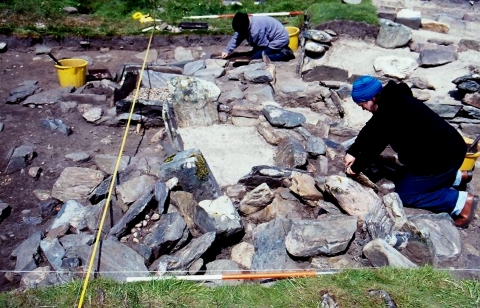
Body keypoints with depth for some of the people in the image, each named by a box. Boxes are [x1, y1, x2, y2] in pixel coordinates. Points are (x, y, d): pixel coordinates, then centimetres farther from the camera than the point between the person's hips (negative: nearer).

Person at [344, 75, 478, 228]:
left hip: (442, 156, -10)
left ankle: (461, 200, -1)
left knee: (404, 193, 2)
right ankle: (456, 176, 23)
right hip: (446, 148, 10)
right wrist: (352, 152, 7)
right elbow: (370, 130, 12)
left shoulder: (390, 111, -25)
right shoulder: (390, 100, 5)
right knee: (404, 180, 24)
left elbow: (375, 144, -19)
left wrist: (356, 168, -6)